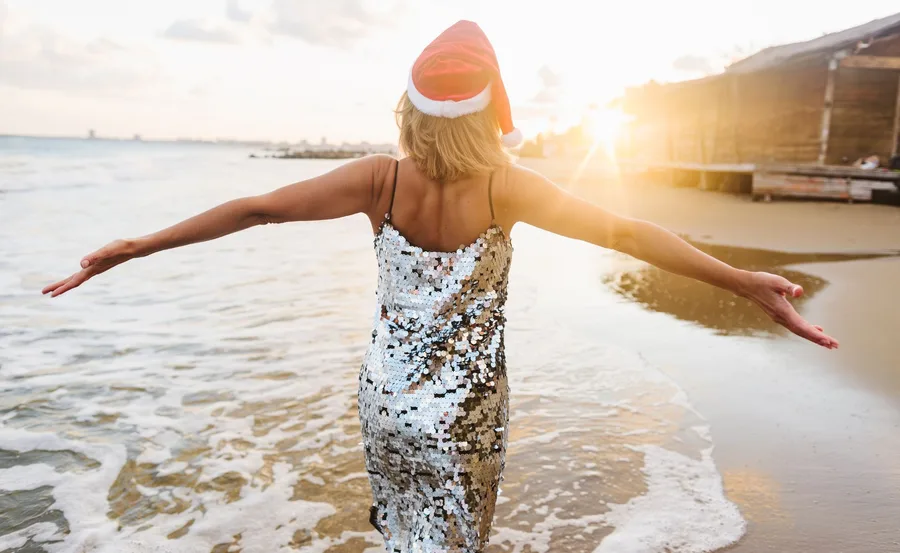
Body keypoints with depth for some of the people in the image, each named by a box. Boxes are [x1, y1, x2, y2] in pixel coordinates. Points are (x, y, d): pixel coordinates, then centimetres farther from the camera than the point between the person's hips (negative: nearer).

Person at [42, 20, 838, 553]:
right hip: (464, 415, -3)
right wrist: (744, 282, -16)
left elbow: (255, 208, -13)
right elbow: (623, 232, -20)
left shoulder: (381, 181, -14)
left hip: (386, 400, 3)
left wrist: (135, 247, -5)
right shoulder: (503, 188, -19)